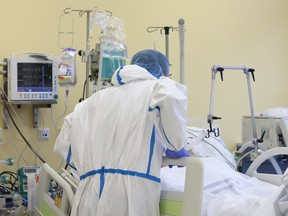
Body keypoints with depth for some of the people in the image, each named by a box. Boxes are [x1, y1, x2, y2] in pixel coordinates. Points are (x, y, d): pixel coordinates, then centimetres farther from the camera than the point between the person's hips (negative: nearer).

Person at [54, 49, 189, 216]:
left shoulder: (97, 98, 19)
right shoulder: (158, 87, 6)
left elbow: (63, 144, 18)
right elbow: (171, 97, -18)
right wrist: (176, 147, -3)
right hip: (130, 199, -4)